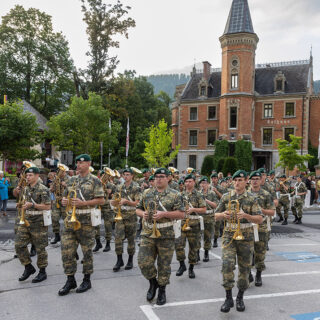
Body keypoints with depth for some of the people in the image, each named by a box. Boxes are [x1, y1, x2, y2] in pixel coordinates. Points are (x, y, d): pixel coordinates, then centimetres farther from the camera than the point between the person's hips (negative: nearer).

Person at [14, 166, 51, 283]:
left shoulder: (43, 189, -12)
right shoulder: (26, 188, 11)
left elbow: (47, 207, -15)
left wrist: (32, 205, -23)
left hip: (39, 222, -7)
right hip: (26, 220, 7)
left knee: (40, 248, 1)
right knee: (19, 244, 4)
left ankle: (42, 272, 16)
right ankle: (28, 267, 21)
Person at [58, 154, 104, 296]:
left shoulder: (94, 180, -4)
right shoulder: (71, 180, 13)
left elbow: (101, 200, -8)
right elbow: (65, 196, 22)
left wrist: (83, 203, -18)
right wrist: (64, 201, -2)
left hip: (86, 220, -5)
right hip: (70, 219, 5)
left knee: (87, 250, 5)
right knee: (67, 250, 4)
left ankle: (87, 280, 20)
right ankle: (70, 280, 18)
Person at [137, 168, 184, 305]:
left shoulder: (175, 195, 0)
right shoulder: (147, 193, 11)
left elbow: (181, 214, -6)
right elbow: (138, 209, 17)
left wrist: (164, 214, -18)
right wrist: (142, 214, -6)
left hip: (166, 235, -3)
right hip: (148, 234, 3)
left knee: (164, 264, 6)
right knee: (143, 262, -3)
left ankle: (162, 290, 26)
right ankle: (153, 282, 25)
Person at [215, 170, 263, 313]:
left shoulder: (251, 199, 0)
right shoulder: (226, 197, 5)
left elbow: (260, 219, -5)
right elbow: (216, 216, 9)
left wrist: (246, 215, -23)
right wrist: (223, 214, -14)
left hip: (246, 236, 0)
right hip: (229, 235, 0)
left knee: (244, 267, 7)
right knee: (227, 264, -14)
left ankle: (240, 297, 25)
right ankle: (228, 298, -3)